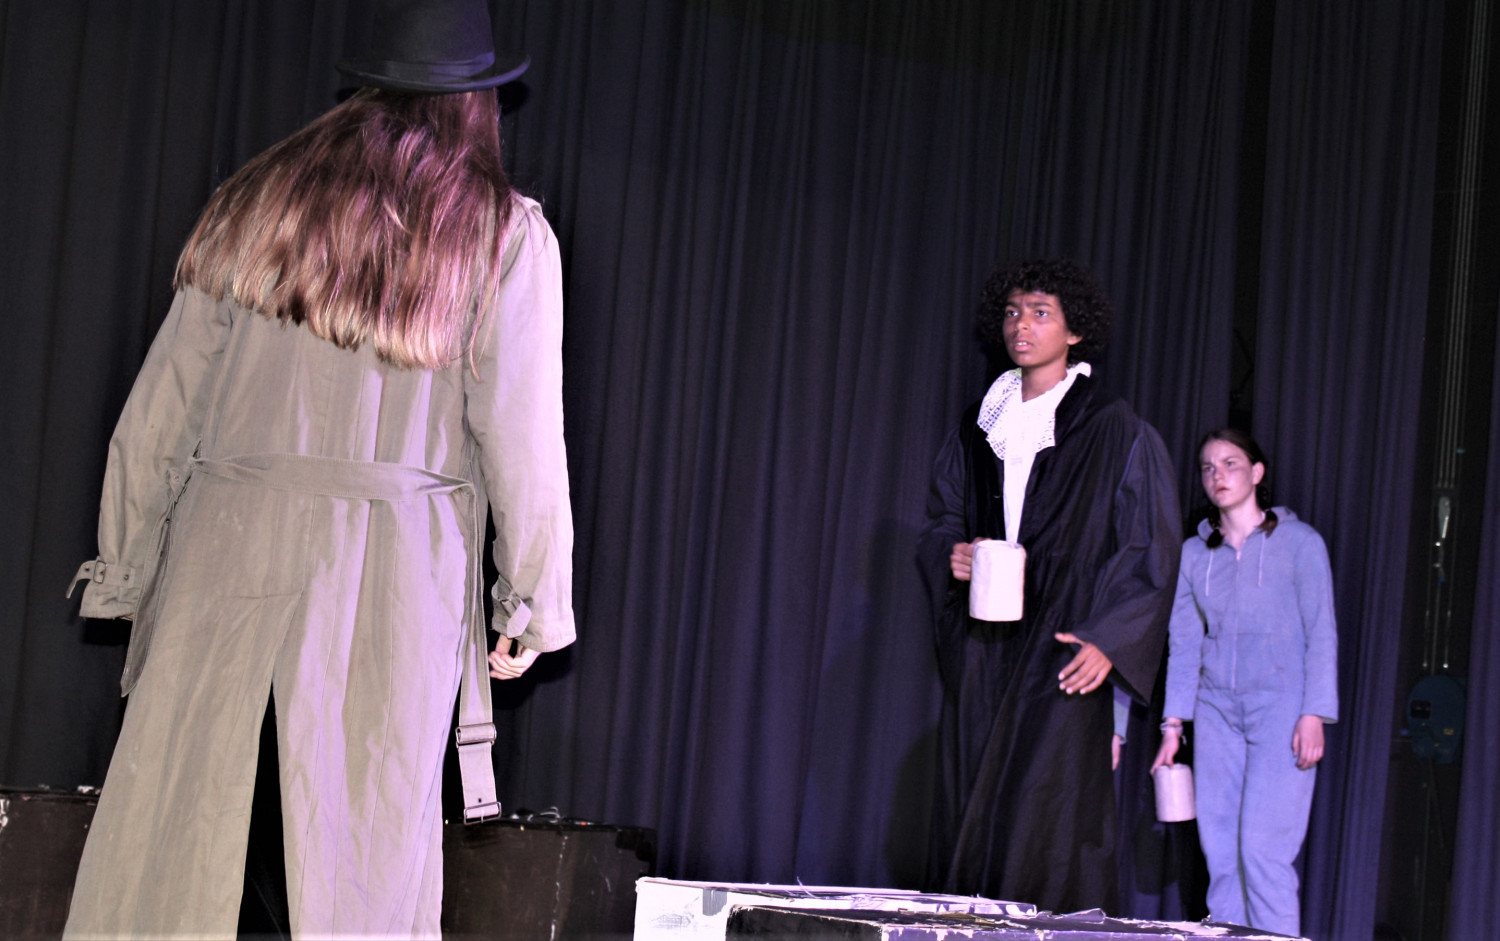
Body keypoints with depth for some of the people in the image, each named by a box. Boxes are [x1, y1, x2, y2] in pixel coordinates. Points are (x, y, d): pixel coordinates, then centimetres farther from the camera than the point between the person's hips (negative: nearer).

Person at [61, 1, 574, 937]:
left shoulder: (259, 200, 12)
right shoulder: (506, 234, 4)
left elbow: (160, 411, 10)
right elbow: (523, 437, -1)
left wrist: (126, 572, 15)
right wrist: (534, 604, 5)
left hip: (227, 544, 3)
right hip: (393, 571, -2)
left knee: (164, 838, 6)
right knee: (365, 857, 2)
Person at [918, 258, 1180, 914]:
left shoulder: (1117, 433, 0)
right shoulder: (977, 428, 14)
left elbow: (1152, 551, -2)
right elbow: (939, 522, 23)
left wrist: (1109, 641, -12)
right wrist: (951, 555, -1)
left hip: (1062, 655, -5)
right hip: (982, 653, 5)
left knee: (1046, 821, -11)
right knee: (971, 818, 1)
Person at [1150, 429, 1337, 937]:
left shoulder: (1298, 542, 1)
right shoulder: (1194, 553, 12)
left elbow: (1321, 634, -2)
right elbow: (1184, 643, 13)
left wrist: (1313, 715, -11)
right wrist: (1172, 725, 7)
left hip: (1279, 705, -4)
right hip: (1216, 709, 4)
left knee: (1263, 847, -13)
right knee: (1219, 851, 0)